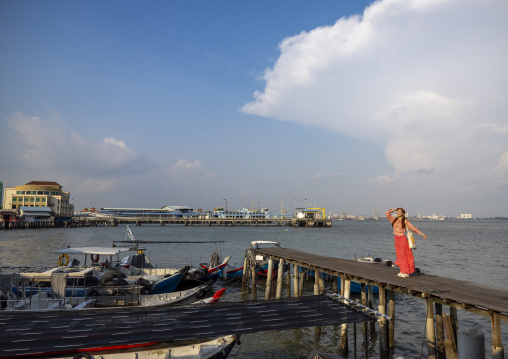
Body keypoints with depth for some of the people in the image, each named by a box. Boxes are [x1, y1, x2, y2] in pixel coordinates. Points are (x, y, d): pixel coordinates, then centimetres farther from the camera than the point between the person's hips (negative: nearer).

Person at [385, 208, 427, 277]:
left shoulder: (405, 221, -5)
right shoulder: (394, 219, 9)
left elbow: (413, 228, -4)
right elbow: (387, 214, 13)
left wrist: (422, 234, -7)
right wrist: (394, 209, 8)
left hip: (402, 239, -5)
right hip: (396, 239, 5)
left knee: (404, 255, -2)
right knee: (400, 256, 9)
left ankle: (406, 272, 6)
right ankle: (403, 271, 17)